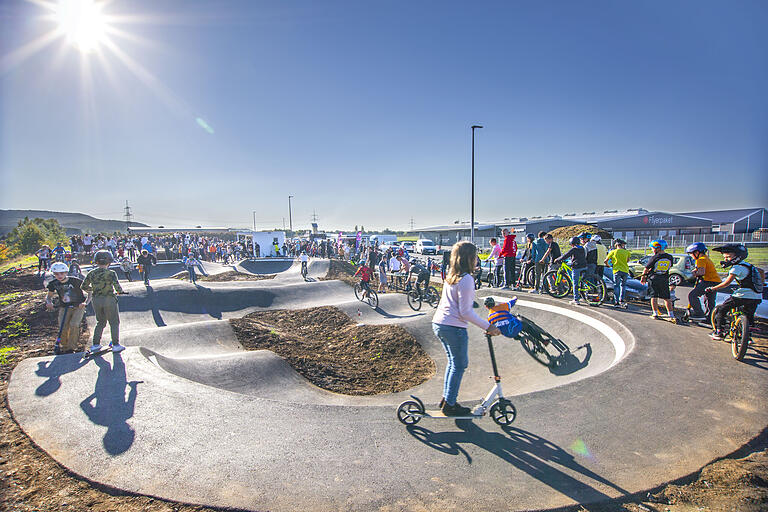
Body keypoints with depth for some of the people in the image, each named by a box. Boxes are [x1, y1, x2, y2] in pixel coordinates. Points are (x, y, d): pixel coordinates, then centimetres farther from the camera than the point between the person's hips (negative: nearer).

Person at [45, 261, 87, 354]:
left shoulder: (75, 281, -13)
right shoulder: (53, 284, -1)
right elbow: (49, 296, 17)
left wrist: (85, 302, -18)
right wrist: (48, 302, -6)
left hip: (78, 307, -3)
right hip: (64, 308, 3)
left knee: (73, 325, -22)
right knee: (63, 329, -9)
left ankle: (71, 347, -7)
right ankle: (64, 346, 15)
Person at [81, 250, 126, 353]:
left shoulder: (91, 273, 2)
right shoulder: (111, 273, -14)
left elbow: (84, 287, 10)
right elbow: (117, 286, -20)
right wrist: (120, 291, 1)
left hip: (96, 300, 5)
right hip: (109, 299, -5)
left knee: (100, 322, 20)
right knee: (114, 323, 7)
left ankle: (95, 344, 20)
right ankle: (115, 345, 7)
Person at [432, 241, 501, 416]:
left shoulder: (451, 276, 10)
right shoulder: (466, 279, -17)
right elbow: (465, 312, -18)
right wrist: (488, 326, -12)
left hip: (438, 323, 9)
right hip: (454, 328, -9)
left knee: (453, 362, 22)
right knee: (460, 364, 8)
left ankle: (446, 399, 30)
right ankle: (449, 405, 16)